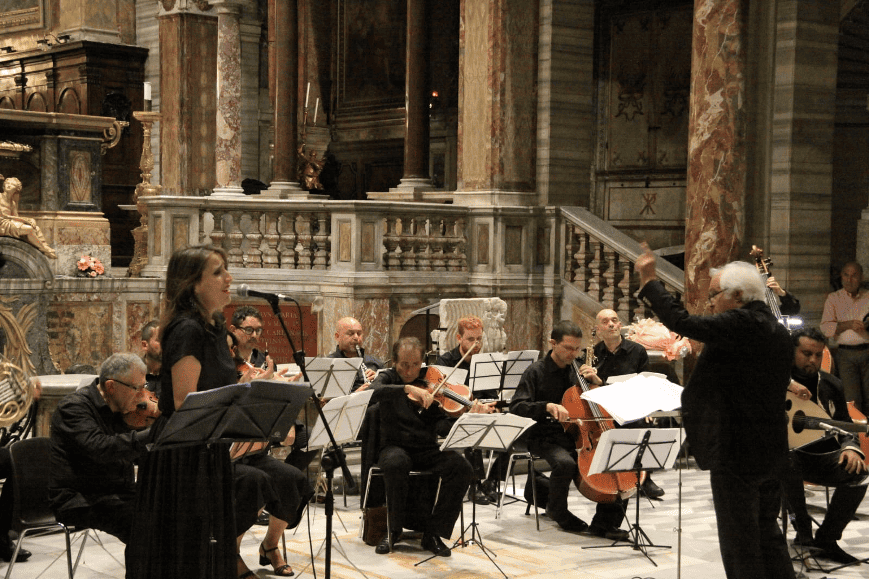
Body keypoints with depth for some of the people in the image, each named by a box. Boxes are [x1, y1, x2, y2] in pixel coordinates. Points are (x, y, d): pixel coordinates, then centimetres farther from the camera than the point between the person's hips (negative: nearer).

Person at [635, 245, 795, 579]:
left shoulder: (742, 323, -17)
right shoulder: (779, 332, 11)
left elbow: (683, 323, -22)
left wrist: (649, 281, -11)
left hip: (736, 453, -9)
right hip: (770, 452, 9)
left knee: (739, 542, -1)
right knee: (766, 535, 17)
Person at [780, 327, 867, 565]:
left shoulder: (831, 385, 8)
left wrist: (850, 448, -13)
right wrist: (787, 383, -32)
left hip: (820, 457, 4)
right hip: (783, 453, -4)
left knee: (859, 471, -24)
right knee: (787, 458, -40)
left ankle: (826, 538, -10)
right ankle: (803, 531, -22)